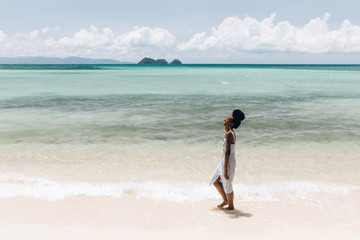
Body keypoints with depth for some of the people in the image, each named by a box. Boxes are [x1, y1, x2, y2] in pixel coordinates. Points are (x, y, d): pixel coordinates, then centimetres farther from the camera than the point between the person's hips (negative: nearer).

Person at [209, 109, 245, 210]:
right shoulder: (231, 133, 6)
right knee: (215, 181, 20)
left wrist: (225, 170, -23)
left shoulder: (229, 134, -23)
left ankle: (231, 206, 30)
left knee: (227, 185, 9)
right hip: (225, 161, 9)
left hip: (228, 162, -9)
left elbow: (227, 152, -25)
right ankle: (225, 200, 36)